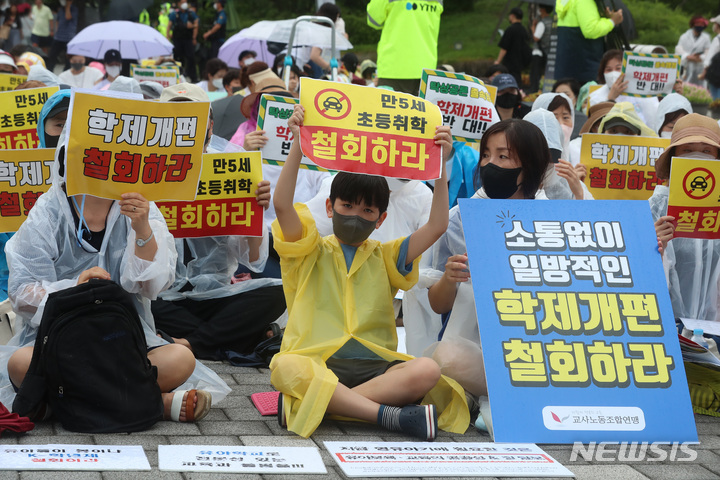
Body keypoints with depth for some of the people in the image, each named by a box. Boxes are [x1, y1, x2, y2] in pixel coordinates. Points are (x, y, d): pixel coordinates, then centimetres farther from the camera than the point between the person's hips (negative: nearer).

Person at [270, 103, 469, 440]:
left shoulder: (384, 257, 23)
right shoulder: (310, 252, 16)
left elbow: (437, 226, 12)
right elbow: (282, 206, -2)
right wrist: (298, 146, -9)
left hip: (373, 365, 3)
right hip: (316, 361, -3)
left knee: (427, 371, -30)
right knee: (284, 369, -39)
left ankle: (308, 404, -31)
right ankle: (388, 415, -37)